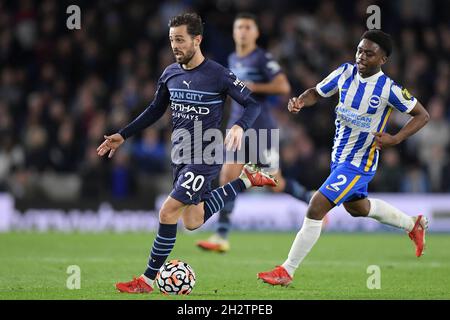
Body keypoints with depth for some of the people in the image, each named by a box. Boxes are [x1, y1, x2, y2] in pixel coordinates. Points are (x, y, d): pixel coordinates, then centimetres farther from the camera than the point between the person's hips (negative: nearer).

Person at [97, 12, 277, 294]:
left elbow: (252, 104, -8)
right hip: (180, 155, 8)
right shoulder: (170, 74, 4)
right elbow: (156, 110, 18)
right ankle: (247, 180, 31)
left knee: (167, 212, -15)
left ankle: (147, 281, -3)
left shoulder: (218, 75, -15)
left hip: (205, 158, -8)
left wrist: (239, 127, -28)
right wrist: (123, 136, 15)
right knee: (193, 223, 15)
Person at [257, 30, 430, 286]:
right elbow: (316, 93, 7)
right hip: (339, 156, 8)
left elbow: (423, 115, -10)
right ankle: (414, 225, 52)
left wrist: (395, 139, -23)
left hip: (359, 163, -8)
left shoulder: (388, 89, -20)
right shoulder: (345, 73, -6)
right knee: (357, 207, 29)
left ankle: (287, 271, -6)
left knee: (316, 208, -15)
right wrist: (300, 102, -16)